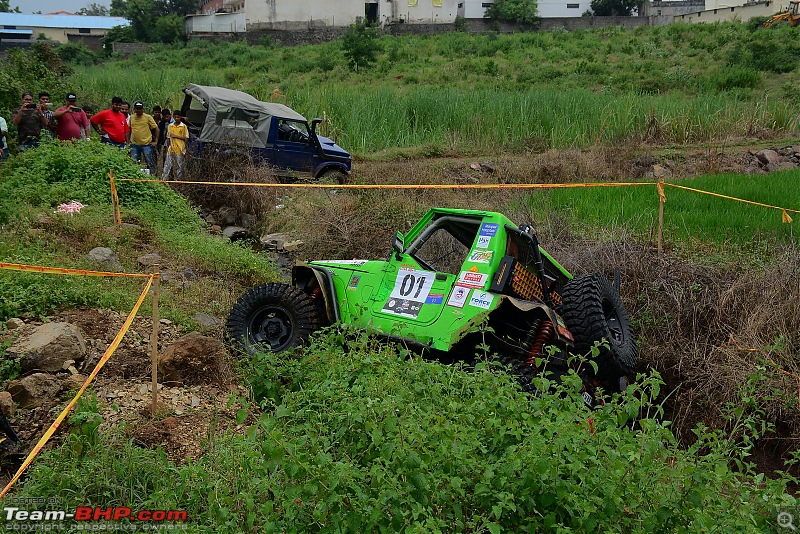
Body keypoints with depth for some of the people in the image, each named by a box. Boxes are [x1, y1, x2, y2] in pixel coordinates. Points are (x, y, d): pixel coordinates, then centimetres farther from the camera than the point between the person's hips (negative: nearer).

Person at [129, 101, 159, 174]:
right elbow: (129, 129, 21)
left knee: (150, 163, -2)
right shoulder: (132, 117, 9)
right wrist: (129, 140, 15)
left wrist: (155, 142, -3)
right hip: (134, 144, 4)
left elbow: (156, 129, 1)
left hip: (146, 144, -4)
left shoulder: (148, 117, -3)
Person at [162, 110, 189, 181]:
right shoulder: (170, 126, 9)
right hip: (171, 149, 3)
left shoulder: (183, 126, -2)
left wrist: (176, 136, -12)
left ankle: (179, 180, 13)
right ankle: (163, 179, -2)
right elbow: (168, 138, 14)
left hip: (180, 150, -3)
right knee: (167, 164, -1)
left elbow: (186, 138, -5)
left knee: (180, 165, 4)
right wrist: (167, 148, 11)